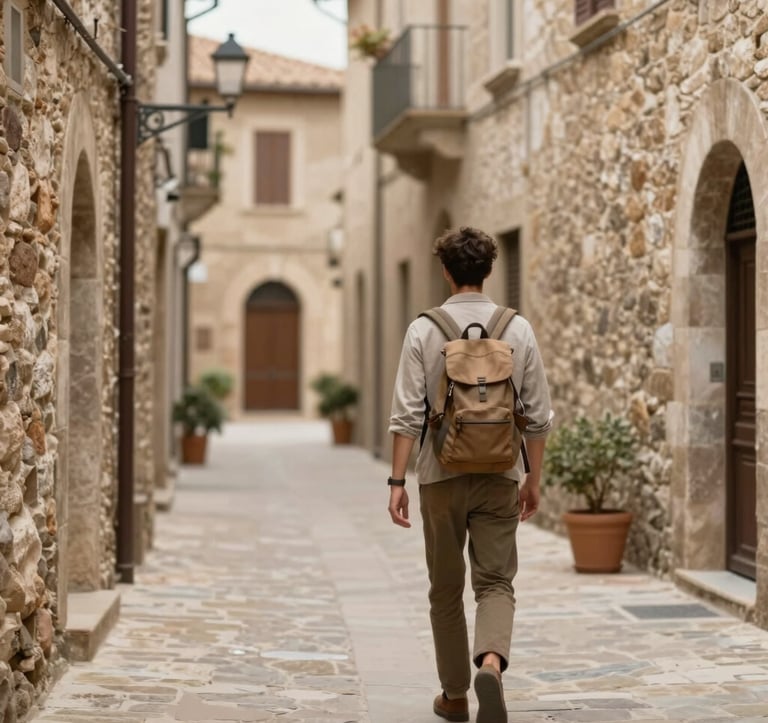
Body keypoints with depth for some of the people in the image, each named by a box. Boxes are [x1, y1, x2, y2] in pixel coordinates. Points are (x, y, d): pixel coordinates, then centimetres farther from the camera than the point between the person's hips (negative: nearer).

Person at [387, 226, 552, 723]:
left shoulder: (425, 330, -5)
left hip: (442, 475, -1)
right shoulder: (518, 329, 1)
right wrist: (534, 479, 13)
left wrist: (397, 482, -4)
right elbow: (538, 415, 3)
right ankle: (491, 662, -23)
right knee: (496, 582, 5)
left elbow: (408, 415, -8)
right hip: (500, 476, 1)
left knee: (447, 589, 13)